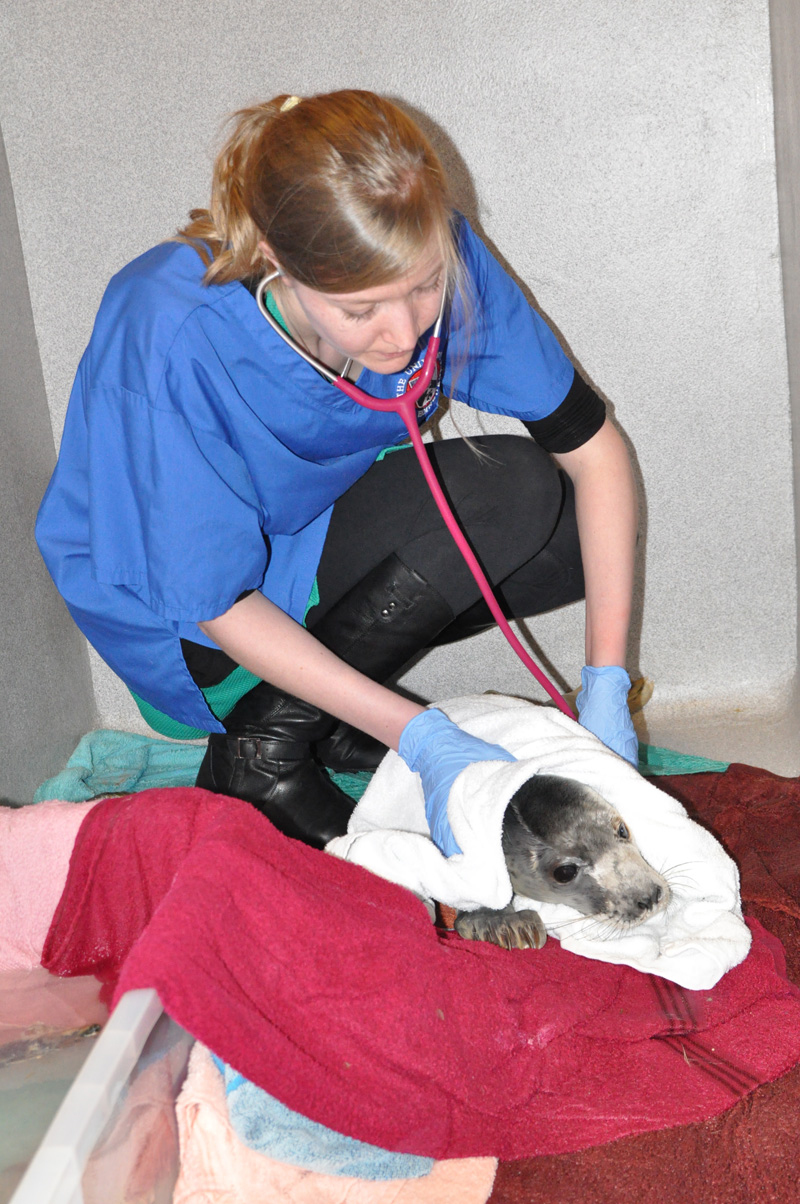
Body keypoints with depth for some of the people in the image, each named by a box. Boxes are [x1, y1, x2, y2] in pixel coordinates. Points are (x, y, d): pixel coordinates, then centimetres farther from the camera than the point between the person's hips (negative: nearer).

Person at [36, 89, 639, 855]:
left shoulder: (432, 258, -21)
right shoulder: (172, 336, -35)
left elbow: (591, 445, -15)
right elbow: (220, 603, -27)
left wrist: (605, 683, -22)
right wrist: (417, 736, -33)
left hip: (321, 531, 6)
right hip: (175, 611, -5)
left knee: (578, 534, -11)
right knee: (507, 487, -25)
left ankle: (335, 718, -4)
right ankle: (262, 749, -14)